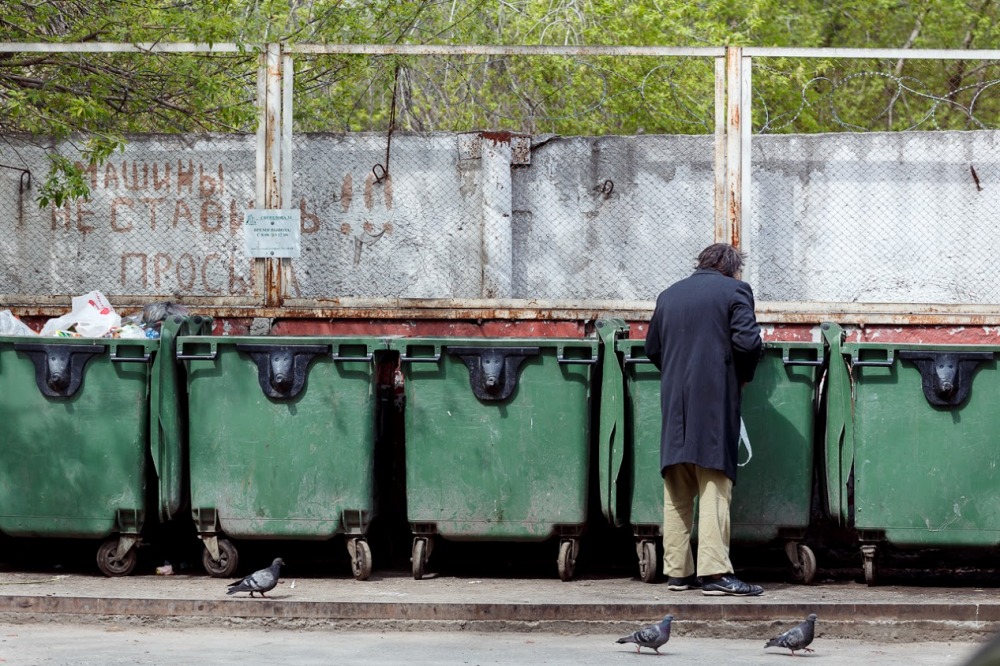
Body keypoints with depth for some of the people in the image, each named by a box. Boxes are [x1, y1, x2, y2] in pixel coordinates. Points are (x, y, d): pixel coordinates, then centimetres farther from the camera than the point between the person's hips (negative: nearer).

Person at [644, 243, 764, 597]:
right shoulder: (735, 290, 1)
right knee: (714, 487, -7)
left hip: (673, 404, 5)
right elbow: (747, 342, -9)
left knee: (677, 493, 9)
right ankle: (715, 572, -15)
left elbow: (652, 348, 20)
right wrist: (743, 377, 7)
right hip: (715, 400, -5)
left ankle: (677, 571, 10)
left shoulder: (668, 295, 17)